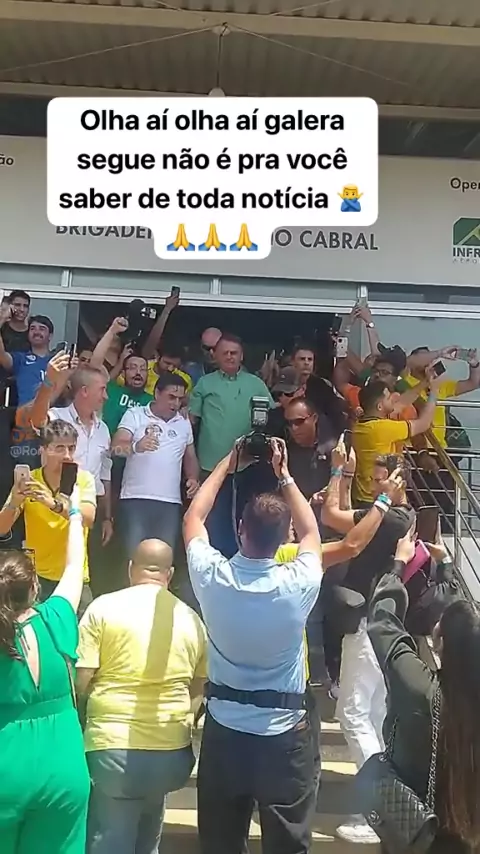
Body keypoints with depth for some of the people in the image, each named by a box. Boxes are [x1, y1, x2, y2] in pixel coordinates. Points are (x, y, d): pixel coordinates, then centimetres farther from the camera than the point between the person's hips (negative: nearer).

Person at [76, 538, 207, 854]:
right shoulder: (190, 617, 4)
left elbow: (81, 681, -7)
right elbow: (199, 688, 13)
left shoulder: (103, 607, -6)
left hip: (113, 746, -3)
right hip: (172, 749, 4)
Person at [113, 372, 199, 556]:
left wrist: (193, 478, 4)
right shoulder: (134, 415, 1)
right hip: (135, 499, -4)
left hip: (170, 502, 4)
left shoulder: (184, 423, 16)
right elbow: (117, 447, -12)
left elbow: (190, 456, 24)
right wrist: (136, 446, -33)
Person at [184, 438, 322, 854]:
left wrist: (226, 464, 11)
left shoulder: (213, 576, -15)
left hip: (224, 725, 2)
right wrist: (284, 475, 8)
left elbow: (193, 517, 5)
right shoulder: (299, 585, -18)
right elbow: (311, 532, 4)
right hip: (286, 730, -2)